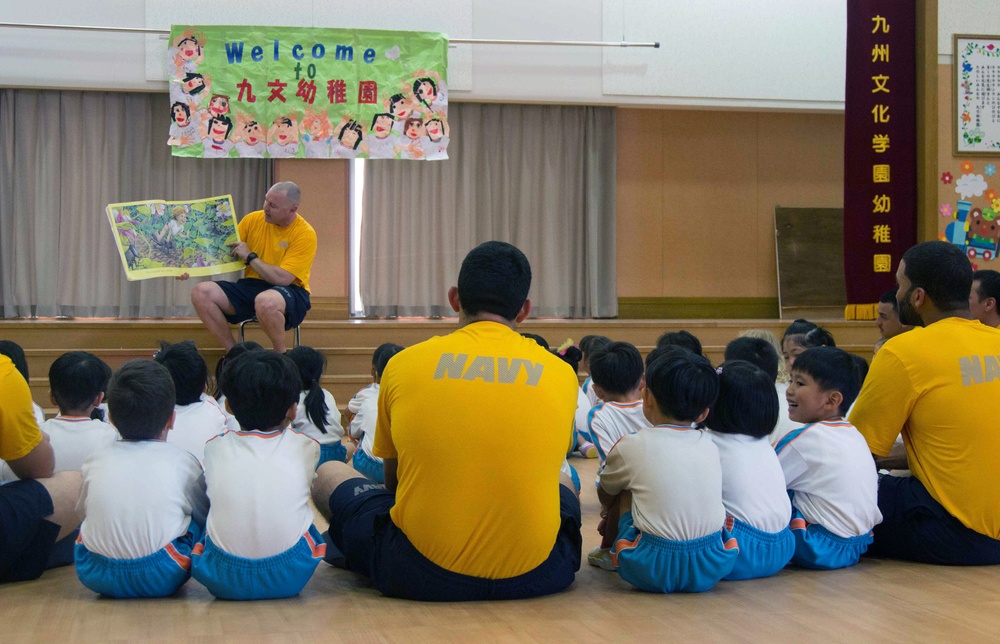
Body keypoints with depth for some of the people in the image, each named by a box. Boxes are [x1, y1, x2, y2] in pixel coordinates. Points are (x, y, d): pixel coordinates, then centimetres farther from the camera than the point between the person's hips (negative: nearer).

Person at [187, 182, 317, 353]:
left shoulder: (305, 234, -13)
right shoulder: (253, 220, 4)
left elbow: (282, 278, -20)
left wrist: (250, 257, -11)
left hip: (290, 292, -6)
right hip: (250, 287, 6)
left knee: (266, 300, -41)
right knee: (201, 292, -16)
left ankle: (281, 357, -13)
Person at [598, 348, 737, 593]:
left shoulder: (632, 446, 0)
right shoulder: (709, 446, 11)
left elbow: (605, 495, 20)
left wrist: (610, 515, 45)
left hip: (655, 570, -3)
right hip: (711, 567, 3)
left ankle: (607, 551, 38)